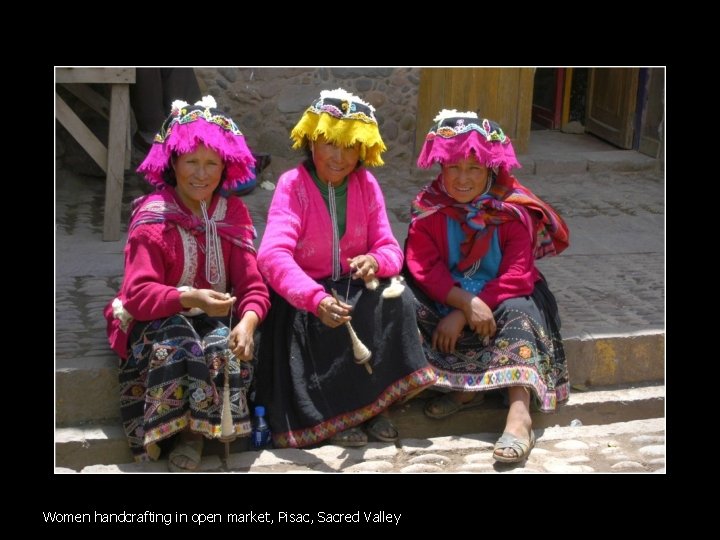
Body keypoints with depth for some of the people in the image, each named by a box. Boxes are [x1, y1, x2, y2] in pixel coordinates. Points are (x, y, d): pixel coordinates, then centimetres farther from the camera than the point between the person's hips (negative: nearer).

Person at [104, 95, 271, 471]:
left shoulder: (233, 213, 2)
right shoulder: (151, 218, -10)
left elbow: (252, 285, -5)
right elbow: (139, 294, -20)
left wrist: (247, 322, -28)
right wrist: (190, 298, -39)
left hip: (216, 320, 3)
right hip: (159, 322, -3)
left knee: (226, 348, -31)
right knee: (173, 343, -36)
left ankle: (196, 433, -12)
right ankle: (152, 434, -17)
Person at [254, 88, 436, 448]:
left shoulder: (366, 185, -1)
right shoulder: (292, 185, -15)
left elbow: (390, 248, -2)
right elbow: (273, 254, -31)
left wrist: (376, 261, -29)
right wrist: (317, 299, -48)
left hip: (355, 286, 4)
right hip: (304, 295, -4)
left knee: (398, 298, -24)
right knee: (325, 326, -34)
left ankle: (374, 403, -13)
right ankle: (333, 414, -11)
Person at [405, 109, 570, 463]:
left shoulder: (512, 211, -10)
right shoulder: (429, 208, -6)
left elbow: (517, 275, -17)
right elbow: (423, 267, -15)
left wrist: (461, 316, -25)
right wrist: (467, 302, -32)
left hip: (501, 298, -1)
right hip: (447, 298, 2)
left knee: (519, 310, -33)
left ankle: (519, 413, -44)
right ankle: (464, 390, -24)